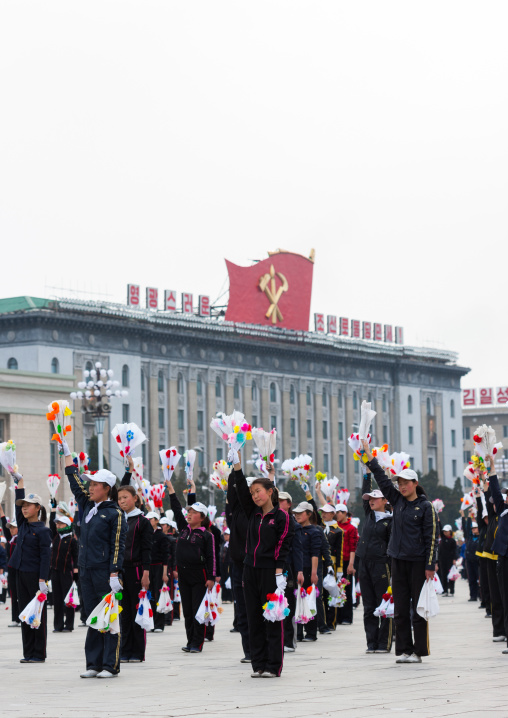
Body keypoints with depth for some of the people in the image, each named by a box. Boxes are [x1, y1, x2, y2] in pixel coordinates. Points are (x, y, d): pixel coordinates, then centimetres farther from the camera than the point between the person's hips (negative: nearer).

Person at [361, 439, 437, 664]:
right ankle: (404, 650, 11)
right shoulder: (397, 501, 10)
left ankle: (418, 651, 3)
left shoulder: (425, 507, -5)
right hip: (398, 561, 5)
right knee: (400, 608, 6)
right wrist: (368, 455, 8)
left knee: (419, 607, -1)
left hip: (418, 562, -5)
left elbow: (431, 538, -7)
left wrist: (430, 566, -12)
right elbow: (382, 479, 12)